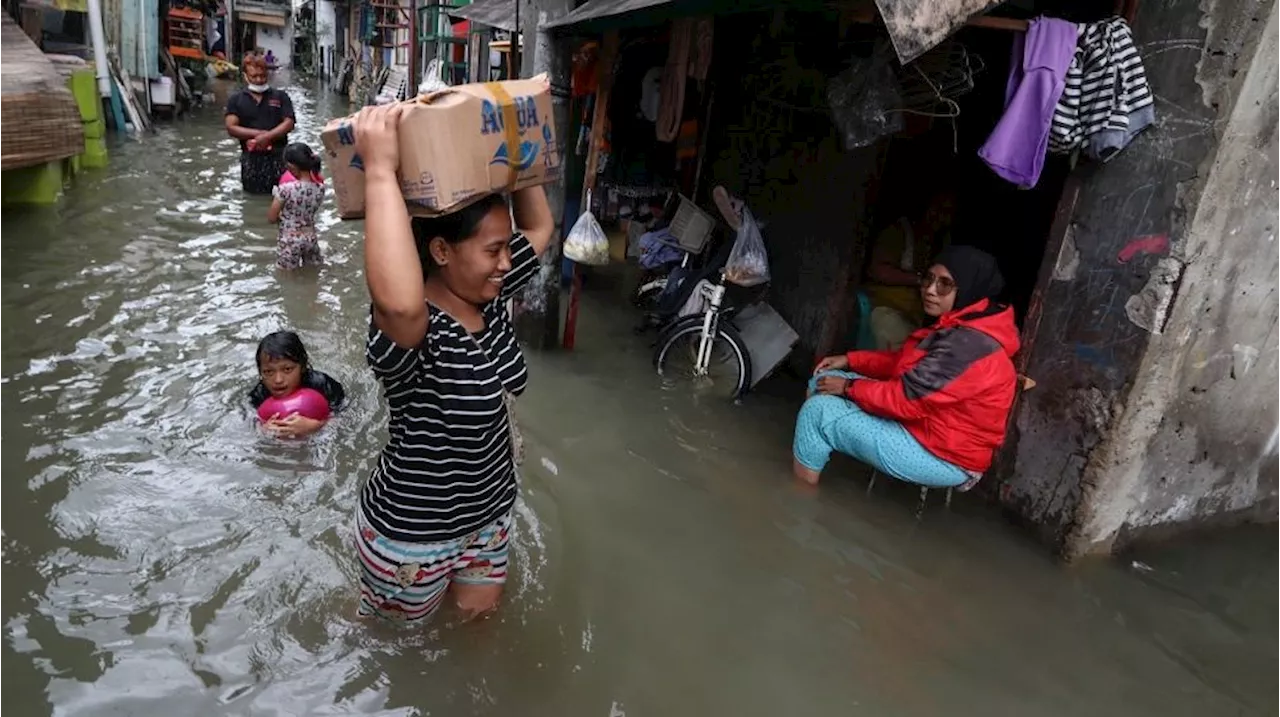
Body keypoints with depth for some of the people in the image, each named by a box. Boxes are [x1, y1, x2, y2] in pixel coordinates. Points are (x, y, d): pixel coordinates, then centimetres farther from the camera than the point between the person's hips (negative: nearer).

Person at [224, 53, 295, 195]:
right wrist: (258, 133, -14)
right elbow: (231, 128, -2)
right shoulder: (236, 100, 7)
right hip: (251, 155, 1)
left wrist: (267, 136, -17)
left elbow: (289, 123, -4)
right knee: (254, 190, 4)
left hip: (278, 153, -1)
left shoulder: (280, 96, 6)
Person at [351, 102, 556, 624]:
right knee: (397, 628, 25)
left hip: (488, 512, 7)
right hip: (412, 533, -6)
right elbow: (397, 300, -58)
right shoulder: (413, 329, -33)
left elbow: (539, 228, 4)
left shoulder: (489, 300, -8)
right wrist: (380, 170, -51)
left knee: (478, 612, 28)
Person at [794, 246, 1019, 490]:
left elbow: (908, 397, -26)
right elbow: (904, 362, 16)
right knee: (824, 379, 6)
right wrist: (850, 360, 5)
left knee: (819, 409, -14)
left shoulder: (970, 343, -28)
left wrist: (849, 387, -13)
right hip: (928, 425, 10)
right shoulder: (959, 326, 6)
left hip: (944, 457, -10)